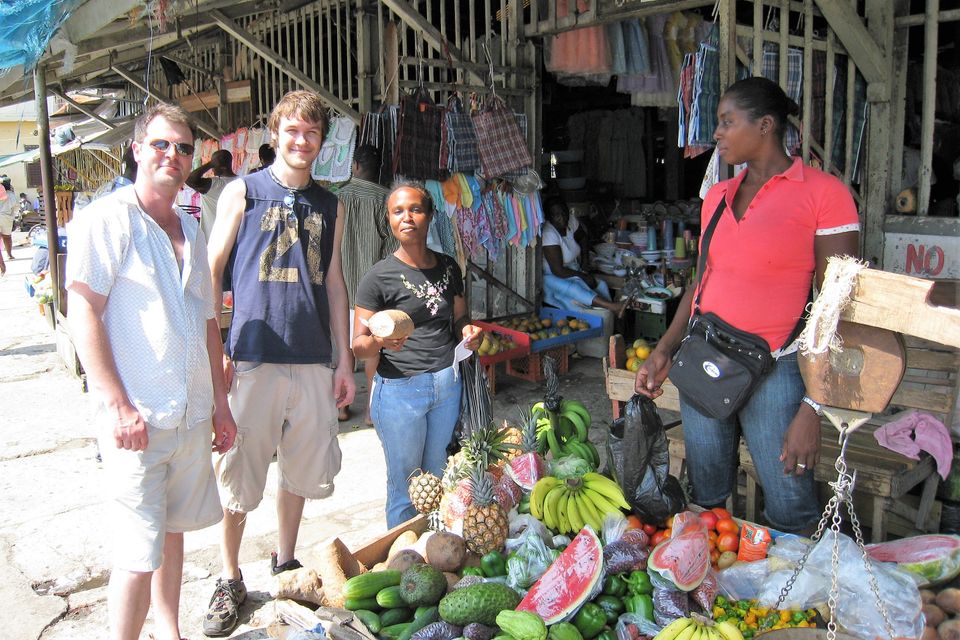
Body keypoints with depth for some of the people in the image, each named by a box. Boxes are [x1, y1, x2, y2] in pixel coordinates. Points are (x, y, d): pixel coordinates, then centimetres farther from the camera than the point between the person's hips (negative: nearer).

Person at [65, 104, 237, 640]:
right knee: (139, 554, -2)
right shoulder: (106, 218, -7)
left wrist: (220, 404, 16)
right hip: (137, 417, -7)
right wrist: (118, 405, -17)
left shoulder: (189, 229, 14)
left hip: (193, 415, 7)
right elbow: (83, 314, -13)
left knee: (173, 529, 18)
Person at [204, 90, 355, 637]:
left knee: (303, 468, 12)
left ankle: (286, 562, 32)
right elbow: (211, 271, 1)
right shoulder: (242, 192, 2)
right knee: (240, 473, 3)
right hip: (253, 356, -3)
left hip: (313, 360, 4)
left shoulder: (330, 205, 12)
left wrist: (344, 359, 11)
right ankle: (231, 581, 20)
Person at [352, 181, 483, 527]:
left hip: (448, 384, 5)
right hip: (399, 390, -5)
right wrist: (380, 340, -30)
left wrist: (468, 331, -2)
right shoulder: (379, 277, -8)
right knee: (406, 488, 5)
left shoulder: (448, 267, 7)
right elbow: (359, 346, -8)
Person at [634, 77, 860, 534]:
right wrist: (663, 352, 10)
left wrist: (814, 407, -15)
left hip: (774, 371, -5)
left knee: (791, 514, 2)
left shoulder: (823, 193, -7)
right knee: (708, 499, 15)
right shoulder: (717, 196, 11)